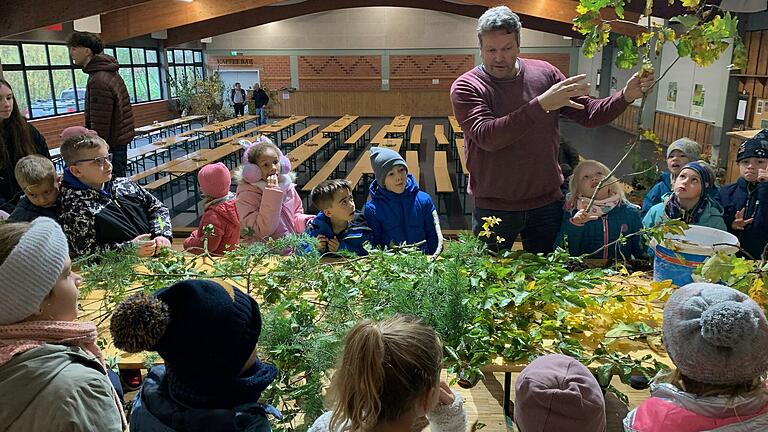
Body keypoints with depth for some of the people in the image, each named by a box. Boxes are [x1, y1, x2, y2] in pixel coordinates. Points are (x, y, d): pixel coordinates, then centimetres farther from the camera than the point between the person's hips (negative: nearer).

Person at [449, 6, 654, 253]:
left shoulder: (544, 73, 1)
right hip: (494, 208, -3)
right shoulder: (466, 87, -11)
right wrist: (541, 105, -33)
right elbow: (487, 137, -27)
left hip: (547, 203, 3)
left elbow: (590, 114, 4)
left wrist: (627, 95, -13)